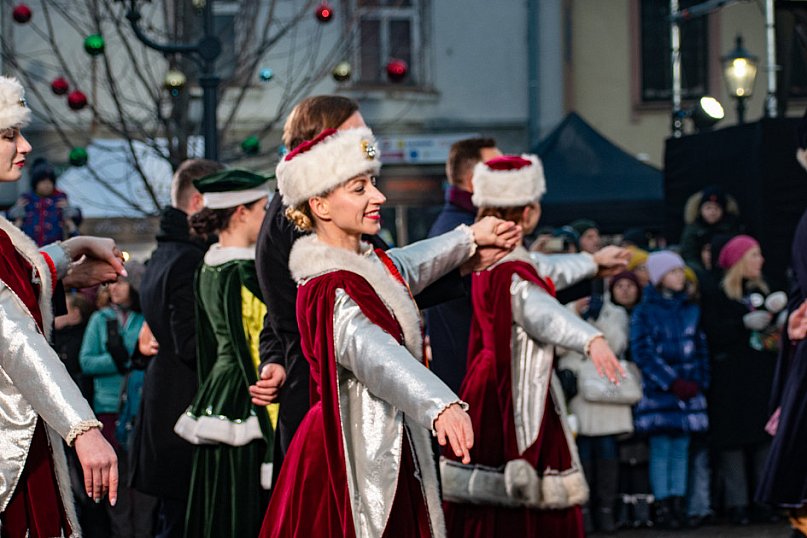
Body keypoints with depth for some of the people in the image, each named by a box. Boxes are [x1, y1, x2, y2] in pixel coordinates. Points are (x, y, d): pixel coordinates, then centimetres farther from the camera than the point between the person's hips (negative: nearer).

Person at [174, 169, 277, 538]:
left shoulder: (207, 268, 11)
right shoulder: (245, 272, -15)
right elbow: (257, 353, -18)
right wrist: (273, 431, -17)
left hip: (214, 396, 9)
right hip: (245, 409, -9)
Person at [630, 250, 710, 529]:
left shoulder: (691, 310, 14)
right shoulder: (644, 312, 0)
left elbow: (700, 348, 15)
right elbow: (642, 352, -6)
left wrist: (697, 381, -1)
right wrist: (672, 383, -12)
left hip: (688, 389, 4)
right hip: (658, 389, -4)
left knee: (681, 448, 3)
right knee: (661, 448, -6)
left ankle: (677, 504, 5)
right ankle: (662, 505, -4)